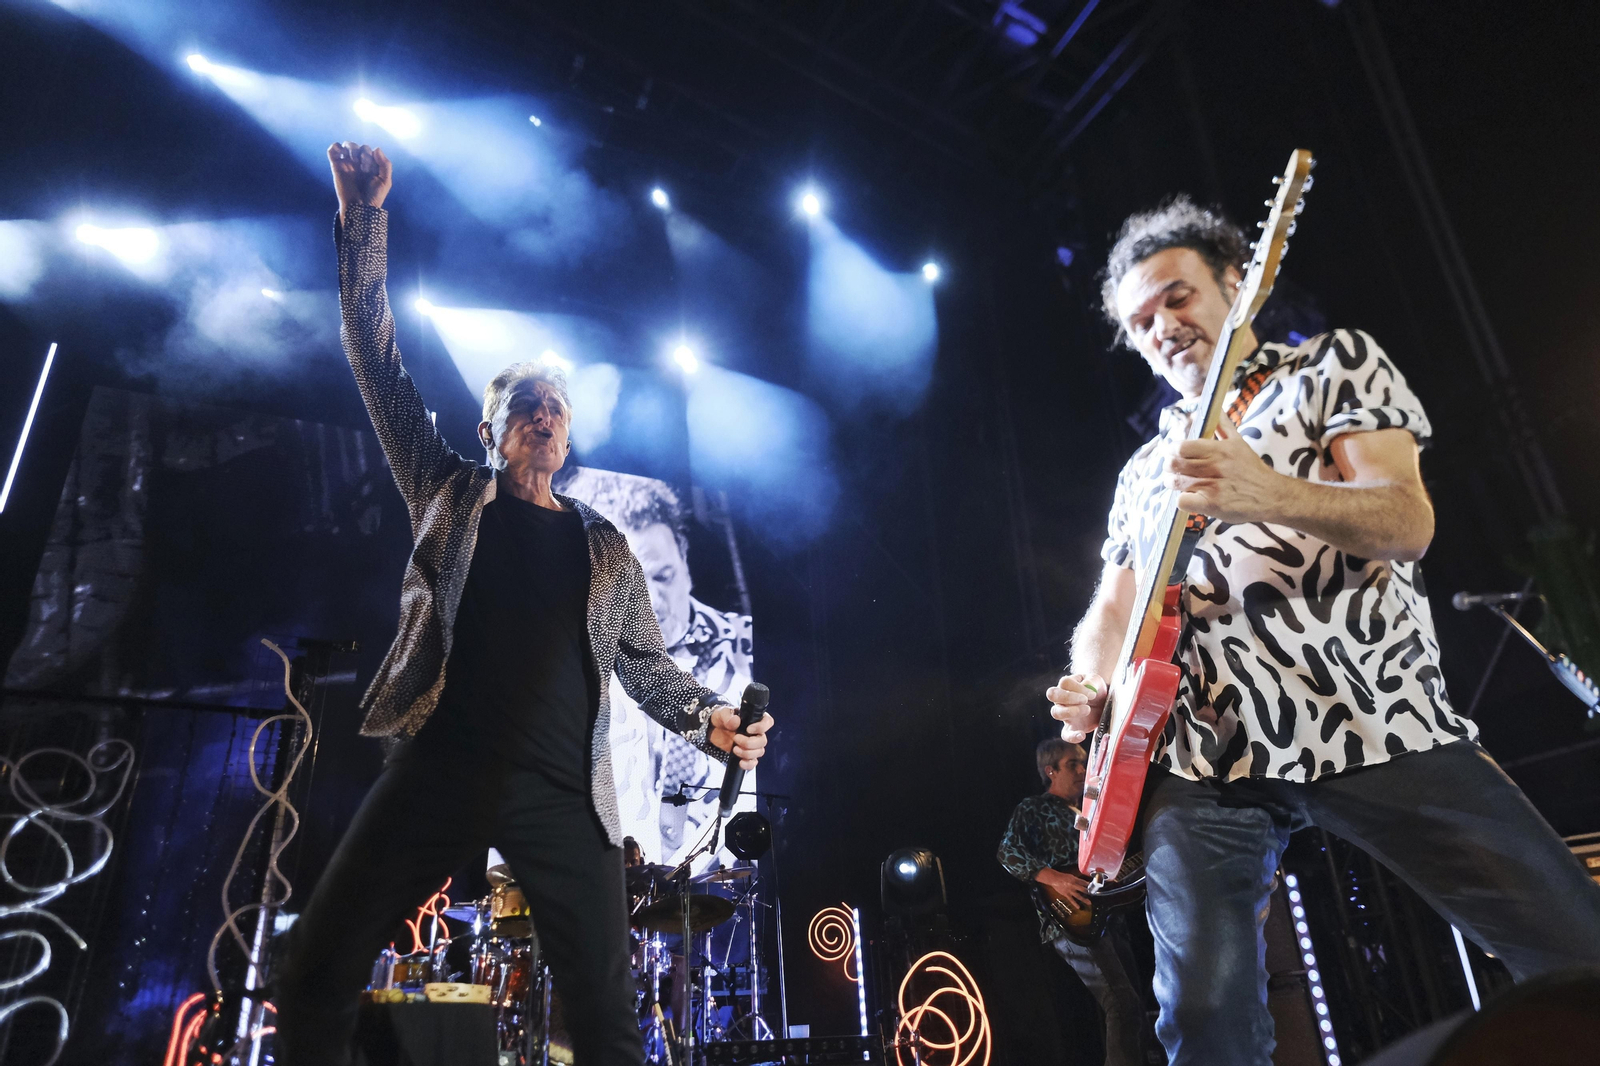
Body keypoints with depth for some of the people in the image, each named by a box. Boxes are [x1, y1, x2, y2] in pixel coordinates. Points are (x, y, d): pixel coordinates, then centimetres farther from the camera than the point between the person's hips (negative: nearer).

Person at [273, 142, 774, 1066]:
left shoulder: (605, 547, 16)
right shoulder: (450, 493, 13)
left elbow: (646, 659, 17)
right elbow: (380, 362, 11)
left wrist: (709, 718, -2)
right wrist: (365, 220, 6)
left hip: (565, 793, 1)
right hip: (442, 768, 0)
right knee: (317, 975, -5)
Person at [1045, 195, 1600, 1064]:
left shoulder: (1334, 364, 13)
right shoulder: (1145, 469, 24)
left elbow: (1407, 522, -3)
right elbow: (1110, 611, 18)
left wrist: (1266, 495, -24)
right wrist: (1093, 687, -6)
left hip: (1374, 718, -2)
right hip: (1203, 753, 3)